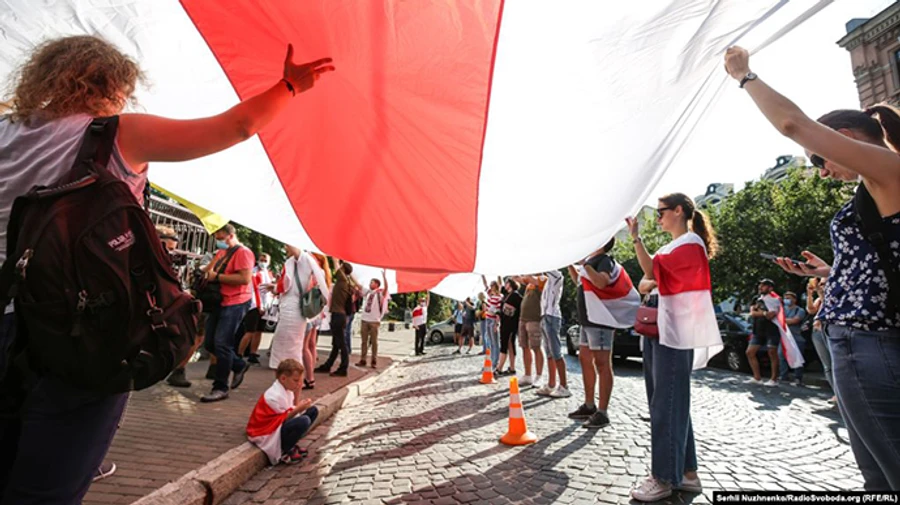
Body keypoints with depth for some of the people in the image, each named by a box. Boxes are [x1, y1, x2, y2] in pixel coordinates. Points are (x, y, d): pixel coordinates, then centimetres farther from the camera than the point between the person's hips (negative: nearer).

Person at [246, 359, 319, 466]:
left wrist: (297, 394, -8)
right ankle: (284, 452, -8)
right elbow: (283, 419, -21)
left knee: (313, 410, 6)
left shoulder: (286, 389, 3)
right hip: (265, 434, -10)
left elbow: (293, 410, 3)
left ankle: (289, 444, 10)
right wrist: (298, 409, -26)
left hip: (279, 425, 10)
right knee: (304, 421, -33)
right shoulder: (276, 395, -26)